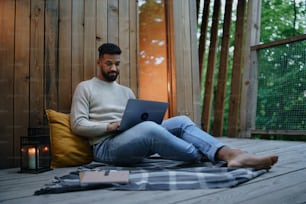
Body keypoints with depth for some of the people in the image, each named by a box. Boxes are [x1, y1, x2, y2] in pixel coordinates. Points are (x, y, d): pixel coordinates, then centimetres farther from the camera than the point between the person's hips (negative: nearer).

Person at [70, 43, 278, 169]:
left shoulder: (126, 91, 24)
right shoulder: (85, 88, 8)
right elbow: (78, 125, -3)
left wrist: (143, 119, -5)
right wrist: (110, 126, -16)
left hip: (133, 141, 6)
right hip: (106, 146, -5)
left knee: (181, 121, -19)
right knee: (148, 127, -39)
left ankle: (230, 154, -39)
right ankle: (208, 157, -31)